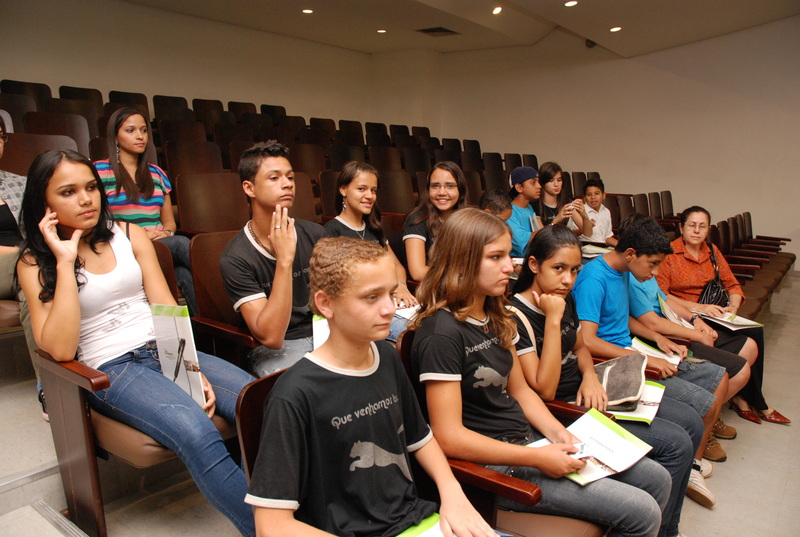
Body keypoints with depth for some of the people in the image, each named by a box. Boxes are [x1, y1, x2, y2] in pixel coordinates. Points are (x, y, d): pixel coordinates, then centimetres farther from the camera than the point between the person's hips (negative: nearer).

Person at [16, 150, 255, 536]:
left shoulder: (130, 236, 11)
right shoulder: (35, 264, 4)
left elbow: (167, 310, 6)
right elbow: (60, 349, -10)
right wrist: (65, 262, -11)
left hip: (166, 350, 4)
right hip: (110, 371, -3)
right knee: (195, 432, -33)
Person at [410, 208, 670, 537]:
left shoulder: (496, 318, 7)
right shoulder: (441, 333, -22)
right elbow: (449, 437, -22)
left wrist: (557, 432, -3)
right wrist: (537, 458, -20)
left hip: (528, 437, 9)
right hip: (493, 464, -9)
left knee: (657, 479, 9)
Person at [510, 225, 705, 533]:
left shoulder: (565, 300, 3)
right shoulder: (517, 316, -23)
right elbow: (545, 391, -25)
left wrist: (590, 376, -3)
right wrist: (553, 320, -28)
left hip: (587, 392, 9)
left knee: (691, 423, 10)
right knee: (676, 444, -13)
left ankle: (667, 527, 25)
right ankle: (660, 529, 11)